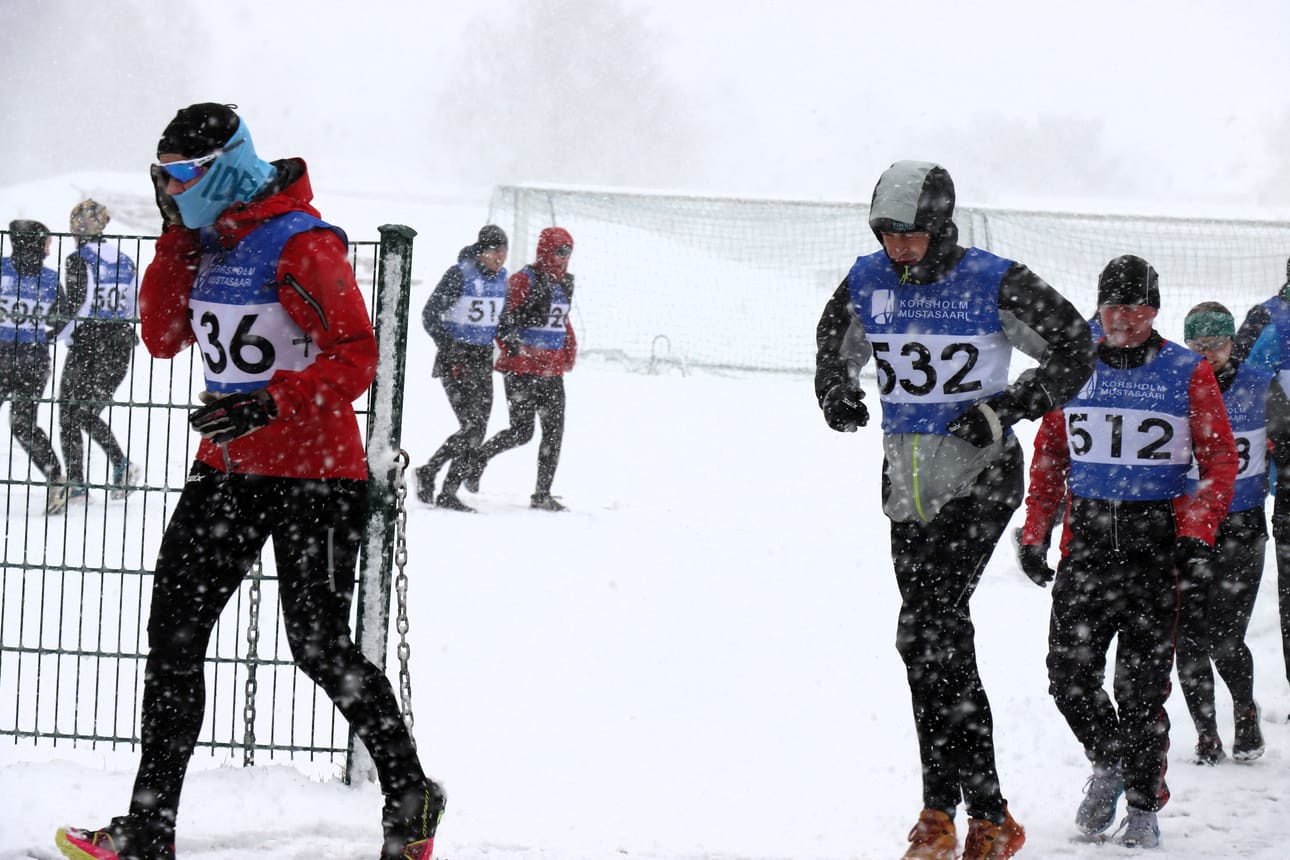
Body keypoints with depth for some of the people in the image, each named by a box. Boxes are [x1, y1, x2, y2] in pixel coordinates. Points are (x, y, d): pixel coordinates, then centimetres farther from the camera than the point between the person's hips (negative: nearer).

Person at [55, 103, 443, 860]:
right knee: (174, 634, 1)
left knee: (320, 647, -1)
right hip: (228, 468, 8)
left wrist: (270, 403, -31)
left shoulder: (300, 244, -16)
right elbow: (163, 338, 8)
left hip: (313, 474, -8)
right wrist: (175, 237, 0)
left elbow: (355, 355, -20)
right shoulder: (206, 242, 9)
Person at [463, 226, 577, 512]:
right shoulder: (524, 281, -10)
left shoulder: (565, 283, 15)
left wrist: (569, 354, 20)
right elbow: (504, 318, -13)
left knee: (554, 432, 2)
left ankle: (543, 494, 8)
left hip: (552, 371, 7)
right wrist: (511, 342, -27)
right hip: (522, 369, -7)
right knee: (522, 431, -8)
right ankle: (478, 457, 18)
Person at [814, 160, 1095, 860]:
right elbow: (834, 344, 21)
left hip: (978, 478, -6)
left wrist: (1005, 408, -16)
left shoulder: (995, 283, -12)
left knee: (927, 629, -20)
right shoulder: (865, 283, 3)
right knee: (941, 643, 7)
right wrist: (835, 388, -2)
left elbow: (1073, 350, -5)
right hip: (906, 479, 6)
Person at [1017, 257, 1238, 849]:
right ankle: (1108, 762, 24)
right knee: (1069, 674, -3)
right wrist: (1034, 533, 9)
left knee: (1142, 682, -3)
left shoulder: (1189, 374, 0)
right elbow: (1047, 457, 15)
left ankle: (1143, 801, 10)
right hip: (1086, 536, 3)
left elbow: (1219, 460, 0)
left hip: (1156, 538, -3)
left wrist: (1197, 531, -11)